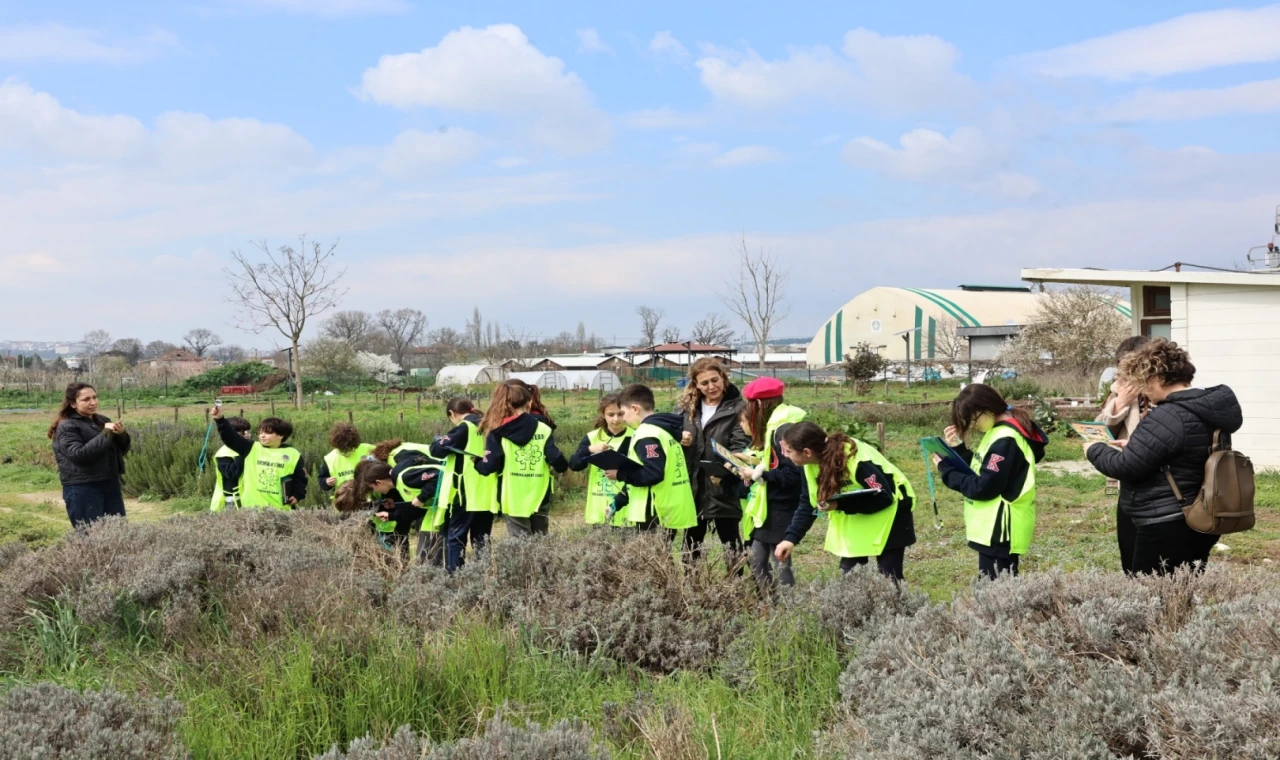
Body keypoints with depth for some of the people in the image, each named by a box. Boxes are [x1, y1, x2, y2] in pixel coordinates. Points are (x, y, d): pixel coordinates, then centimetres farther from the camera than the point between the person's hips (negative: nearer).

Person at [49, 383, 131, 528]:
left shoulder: (102, 421, 13)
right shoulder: (67, 426, -7)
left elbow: (122, 450, 14)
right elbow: (78, 454, -20)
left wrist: (122, 435, -8)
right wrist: (105, 434, -21)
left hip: (110, 484, 7)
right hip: (82, 489, -7)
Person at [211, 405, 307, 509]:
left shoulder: (293, 454, 0)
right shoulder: (252, 449, 2)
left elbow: (300, 478, 8)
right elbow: (231, 438, -6)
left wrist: (297, 496, -5)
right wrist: (220, 420, -19)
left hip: (280, 508, -1)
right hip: (253, 507, 1)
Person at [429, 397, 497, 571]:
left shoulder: (464, 428, -10)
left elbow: (438, 449, -13)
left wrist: (438, 441, 6)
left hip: (465, 494, -6)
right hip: (487, 495, 6)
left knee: (455, 537, 2)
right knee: (481, 540, 11)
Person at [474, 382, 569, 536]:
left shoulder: (498, 433, -5)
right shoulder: (543, 429, -2)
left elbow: (490, 466, -11)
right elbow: (556, 460, -8)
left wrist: (477, 464, 11)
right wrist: (562, 466, 15)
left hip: (513, 499, -2)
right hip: (540, 497, 2)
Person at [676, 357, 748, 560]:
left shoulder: (737, 407, -6)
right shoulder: (686, 406, 9)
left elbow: (741, 446, -15)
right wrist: (677, 438, -9)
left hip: (723, 489, -5)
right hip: (691, 486, 5)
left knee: (731, 543, 4)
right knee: (691, 543, 15)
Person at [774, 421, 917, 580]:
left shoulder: (858, 461, -35)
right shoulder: (812, 463, -12)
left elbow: (883, 497, -30)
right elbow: (808, 504, -2)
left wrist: (840, 505, -36)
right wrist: (791, 538, -14)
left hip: (889, 512, -7)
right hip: (856, 517, 7)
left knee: (888, 578, -7)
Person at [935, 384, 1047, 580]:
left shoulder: (1006, 440, -20)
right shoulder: (1001, 433, 11)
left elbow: (983, 487, -21)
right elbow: (979, 469, 15)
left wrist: (946, 470, -12)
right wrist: (958, 449, 2)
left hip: (999, 531, -10)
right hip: (996, 529, 10)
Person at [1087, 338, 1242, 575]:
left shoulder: (1168, 418, -22)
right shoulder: (1209, 409, 9)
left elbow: (1125, 467, -19)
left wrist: (1095, 449, -1)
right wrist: (1135, 446, 18)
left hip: (1167, 528, -10)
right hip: (1199, 522, 10)